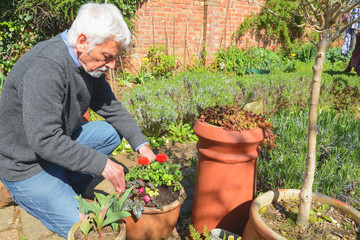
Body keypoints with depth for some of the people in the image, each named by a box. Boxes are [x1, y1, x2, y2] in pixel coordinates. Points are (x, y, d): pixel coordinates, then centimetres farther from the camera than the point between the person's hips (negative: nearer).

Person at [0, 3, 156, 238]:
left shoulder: (88, 61, -4)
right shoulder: (45, 67, -31)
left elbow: (111, 106, 3)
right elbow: (46, 140, -33)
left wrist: (141, 145, -4)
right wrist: (103, 164, -28)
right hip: (27, 164, -8)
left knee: (112, 132, 2)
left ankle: (68, 190, 8)